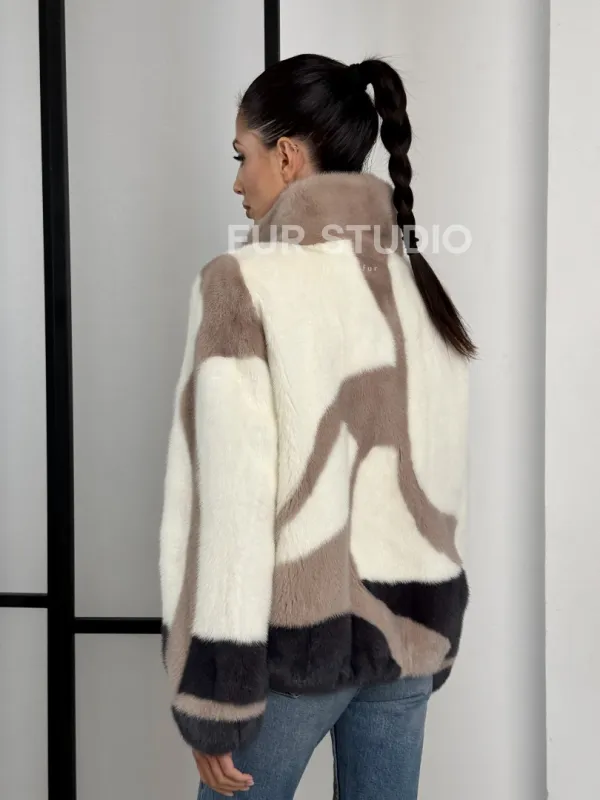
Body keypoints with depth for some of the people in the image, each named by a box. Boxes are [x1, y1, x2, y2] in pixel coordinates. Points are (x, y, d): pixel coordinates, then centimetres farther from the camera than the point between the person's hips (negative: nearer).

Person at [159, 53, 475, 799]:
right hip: (409, 623, 6)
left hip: (296, 633, -5)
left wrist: (212, 701, -12)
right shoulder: (421, 285, 5)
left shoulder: (244, 283, -14)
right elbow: (445, 478, 9)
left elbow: (226, 500, -18)